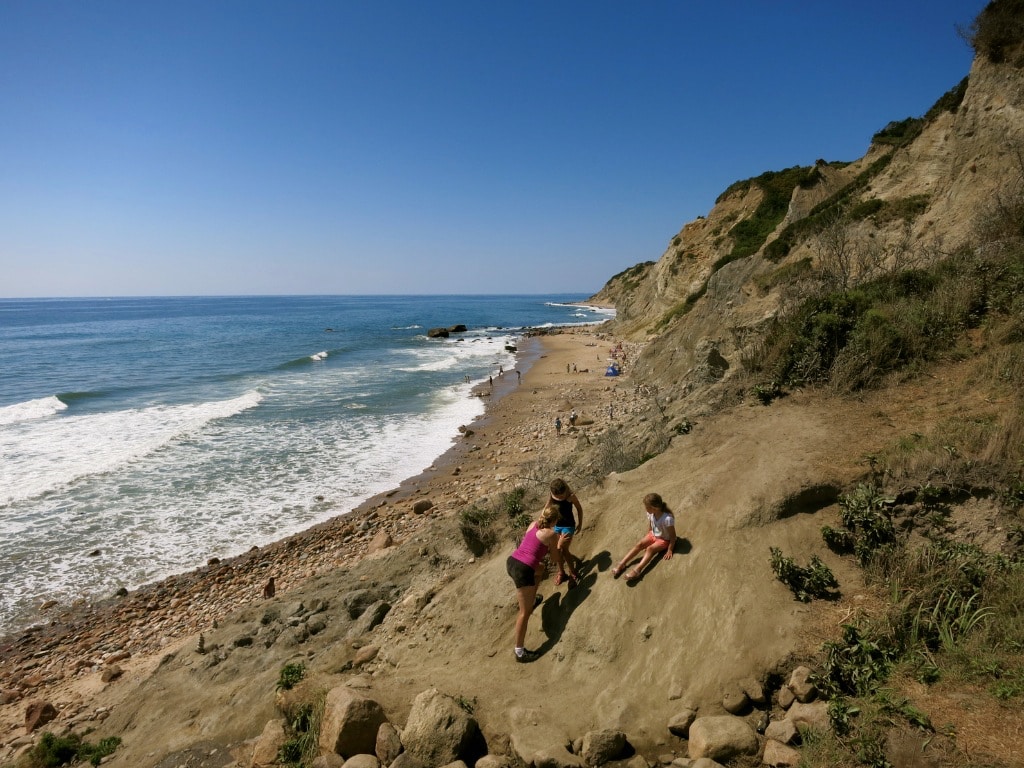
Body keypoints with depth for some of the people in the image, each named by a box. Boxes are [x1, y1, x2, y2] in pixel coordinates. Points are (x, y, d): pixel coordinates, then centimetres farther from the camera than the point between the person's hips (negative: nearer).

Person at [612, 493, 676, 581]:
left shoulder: (667, 518, -34)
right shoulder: (650, 514, -15)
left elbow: (673, 536, -24)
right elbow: (650, 528, 3)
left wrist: (669, 550, -22)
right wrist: (647, 541, 7)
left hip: (664, 539, -6)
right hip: (653, 535, 6)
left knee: (650, 549, -30)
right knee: (638, 544, -17)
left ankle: (637, 571, -46)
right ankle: (621, 564, -21)